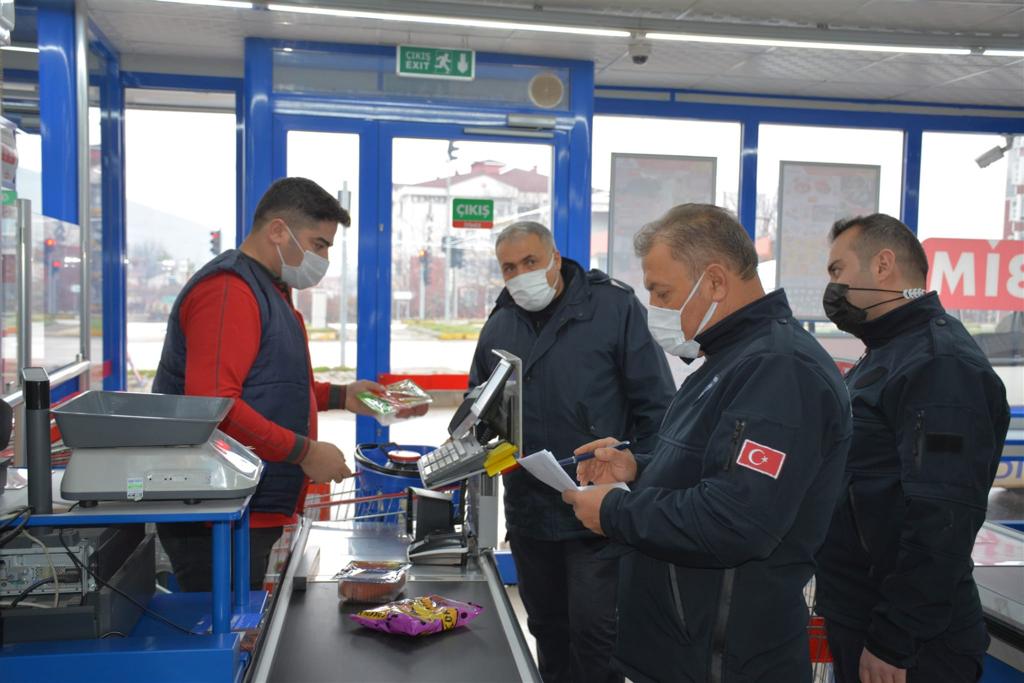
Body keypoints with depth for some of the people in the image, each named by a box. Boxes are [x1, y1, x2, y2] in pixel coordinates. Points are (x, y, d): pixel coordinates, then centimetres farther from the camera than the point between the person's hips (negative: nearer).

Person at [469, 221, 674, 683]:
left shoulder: (615, 307, -9)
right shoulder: (499, 325, 7)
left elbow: (654, 405, -7)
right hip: (528, 510, 5)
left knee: (594, 628, -1)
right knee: (547, 625, 19)